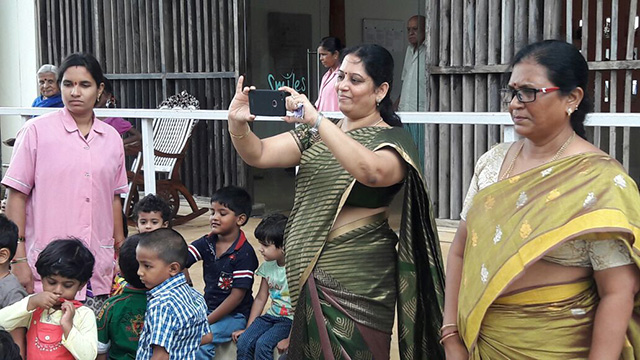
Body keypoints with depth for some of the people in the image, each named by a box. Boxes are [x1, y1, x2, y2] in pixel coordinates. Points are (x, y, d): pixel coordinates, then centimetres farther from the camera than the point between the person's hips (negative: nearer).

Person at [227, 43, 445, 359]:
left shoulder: (392, 140, -7)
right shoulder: (319, 133, 11)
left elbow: (372, 171, -32)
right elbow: (259, 154, 1)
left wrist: (315, 120, -35)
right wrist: (238, 125, -20)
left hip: (356, 285, -6)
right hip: (308, 275, 6)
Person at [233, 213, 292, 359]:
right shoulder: (268, 266, 4)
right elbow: (261, 298, 12)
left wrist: (290, 339, -20)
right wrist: (248, 329, 10)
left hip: (291, 319, -7)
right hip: (272, 315, 7)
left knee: (262, 344, -26)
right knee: (243, 341, -13)